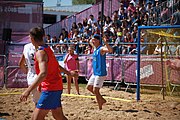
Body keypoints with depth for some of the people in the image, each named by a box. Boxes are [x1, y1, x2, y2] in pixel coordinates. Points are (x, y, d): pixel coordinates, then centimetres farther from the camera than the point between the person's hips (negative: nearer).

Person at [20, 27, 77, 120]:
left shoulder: (40, 53, -18)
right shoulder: (48, 49, 11)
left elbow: (43, 74, -32)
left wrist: (28, 90, -37)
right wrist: (69, 73, 43)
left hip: (50, 89, -10)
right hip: (57, 87, 10)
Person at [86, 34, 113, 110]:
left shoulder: (101, 49, -16)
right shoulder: (95, 49, 11)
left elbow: (110, 50, -37)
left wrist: (105, 43, -49)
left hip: (100, 73, -10)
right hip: (95, 73, 10)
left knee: (95, 90, -8)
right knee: (89, 87, 16)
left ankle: (100, 108, 4)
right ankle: (102, 100, 26)